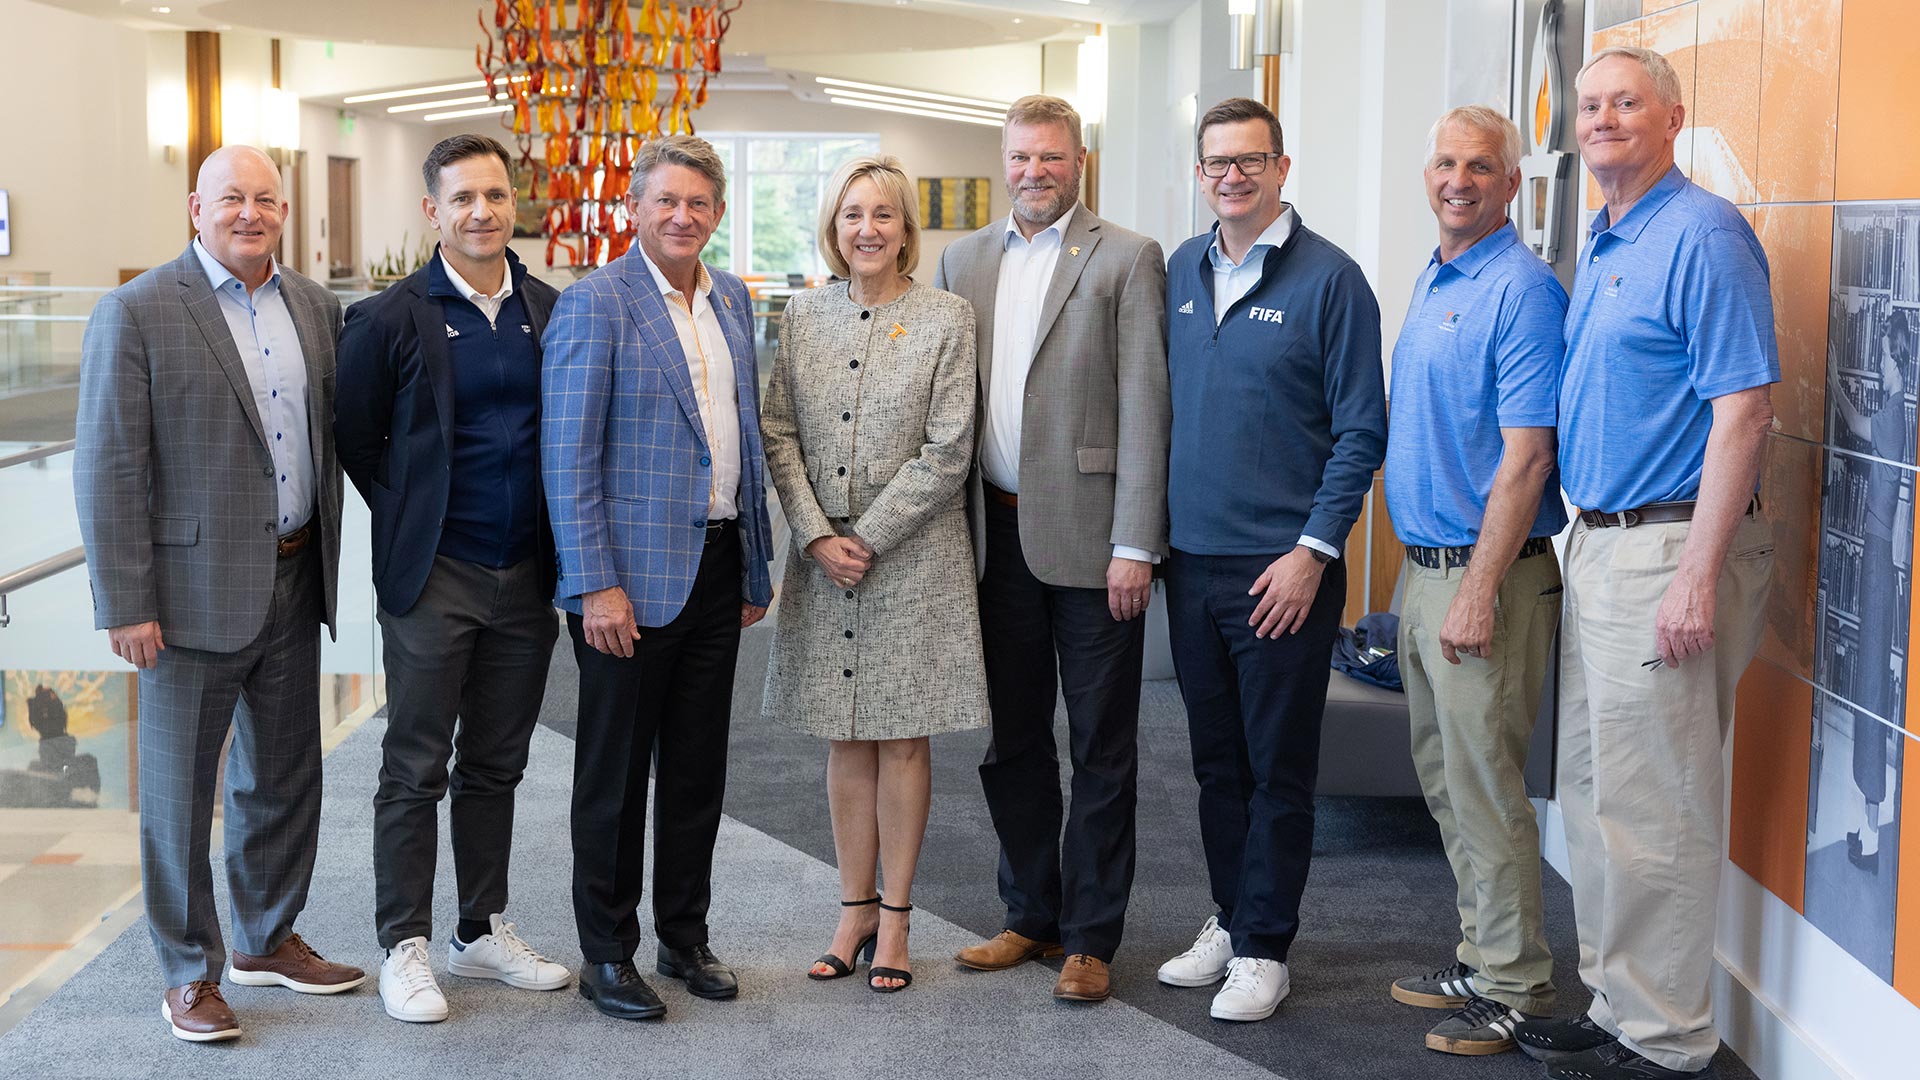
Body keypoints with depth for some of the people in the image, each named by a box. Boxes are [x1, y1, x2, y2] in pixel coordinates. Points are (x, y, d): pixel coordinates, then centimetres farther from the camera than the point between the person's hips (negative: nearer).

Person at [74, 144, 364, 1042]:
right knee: (180, 788, 6)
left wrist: (326, 561, 6)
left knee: (284, 775, 16)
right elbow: (107, 472, -12)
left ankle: (268, 940, 34)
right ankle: (189, 971, 20)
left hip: (292, 586, 6)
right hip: (193, 592, -6)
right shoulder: (135, 314, -10)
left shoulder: (315, 306, 8)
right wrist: (126, 606, -15)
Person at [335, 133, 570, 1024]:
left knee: (495, 767, 14)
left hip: (526, 577, 4)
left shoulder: (551, 312, 5)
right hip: (433, 580, -4)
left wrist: (565, 552, 6)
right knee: (416, 771, 3)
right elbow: (355, 439, 1)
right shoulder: (391, 318, -6)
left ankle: (483, 932, 25)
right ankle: (405, 949, 12)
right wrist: (411, 523, 2)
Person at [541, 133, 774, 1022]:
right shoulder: (594, 303, -10)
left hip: (717, 567, 6)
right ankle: (607, 954, 17)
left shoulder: (733, 300, 11)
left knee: (698, 768, 14)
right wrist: (596, 584, -18)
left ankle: (685, 935, 28)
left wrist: (756, 566, 15)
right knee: (615, 772, 5)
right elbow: (567, 456, -13)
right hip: (633, 575, -6)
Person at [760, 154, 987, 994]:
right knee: (845, 741, 9)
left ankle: (894, 918, 13)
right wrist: (816, 534, -7)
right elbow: (779, 434, 4)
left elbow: (947, 450, -8)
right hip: (823, 556, 3)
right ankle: (854, 911, 19)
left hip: (912, 558, -3)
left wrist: (868, 535, -11)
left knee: (902, 737, 3)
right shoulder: (804, 315, 7)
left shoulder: (946, 318, -4)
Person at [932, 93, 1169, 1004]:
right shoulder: (963, 260, 11)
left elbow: (1143, 406, -8)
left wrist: (1134, 544, -14)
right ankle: (1031, 915, 27)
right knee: (1010, 738, 13)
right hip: (995, 532, 5)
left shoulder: (1126, 258, -3)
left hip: (1086, 534, -5)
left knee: (1101, 746, 4)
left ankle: (1090, 936, 14)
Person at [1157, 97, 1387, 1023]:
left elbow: (1360, 428, -8)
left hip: (1282, 567, -5)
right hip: (1192, 562, 5)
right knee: (1216, 762, 14)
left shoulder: (1328, 278, -7)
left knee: (1278, 770, 3)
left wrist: (1313, 549, -14)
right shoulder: (1181, 272, 9)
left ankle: (1263, 947, 13)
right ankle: (1229, 919, 27)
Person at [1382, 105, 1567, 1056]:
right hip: (1424, 568, 9)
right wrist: (1430, 581, 16)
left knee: (1486, 788, -2)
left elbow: (1525, 459, -19)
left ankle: (1515, 987, 9)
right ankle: (1480, 957, 27)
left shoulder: (1523, 291, -14)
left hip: (1484, 575, -9)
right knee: (1446, 783, 15)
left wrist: (1478, 595, -23)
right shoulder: (1429, 283, 14)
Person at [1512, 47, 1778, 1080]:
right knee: (1590, 793, 15)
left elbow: (1742, 410, -18)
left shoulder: (1704, 236, -12)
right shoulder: (1600, 249, 16)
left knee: (1652, 810, -3)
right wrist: (1586, 541, 17)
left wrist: (1698, 578, -23)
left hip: (1668, 549, -9)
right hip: (1597, 547, 10)